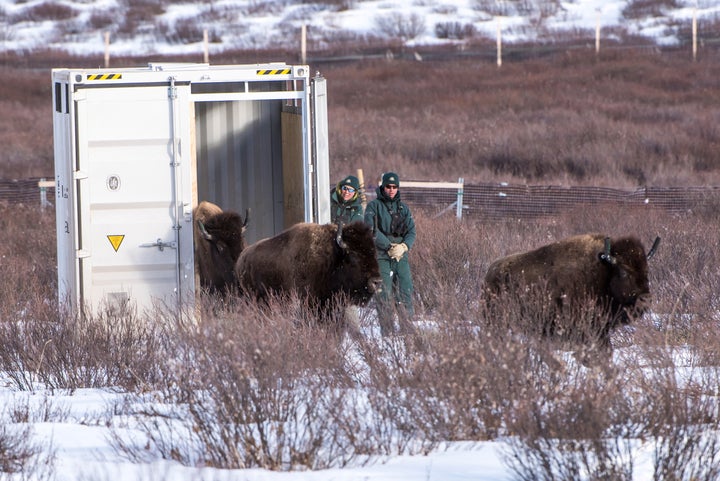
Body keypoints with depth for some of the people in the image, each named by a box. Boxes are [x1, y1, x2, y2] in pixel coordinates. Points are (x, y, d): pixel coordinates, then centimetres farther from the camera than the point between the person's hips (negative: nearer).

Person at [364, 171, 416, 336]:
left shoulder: (403, 208, 16)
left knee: (406, 293, -2)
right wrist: (389, 247, -15)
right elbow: (372, 230, -8)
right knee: (384, 296, -8)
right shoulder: (374, 206, 3)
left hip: (401, 256, 4)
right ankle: (387, 331, -7)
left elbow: (411, 231, 10)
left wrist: (403, 246, -10)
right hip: (381, 256, -4)